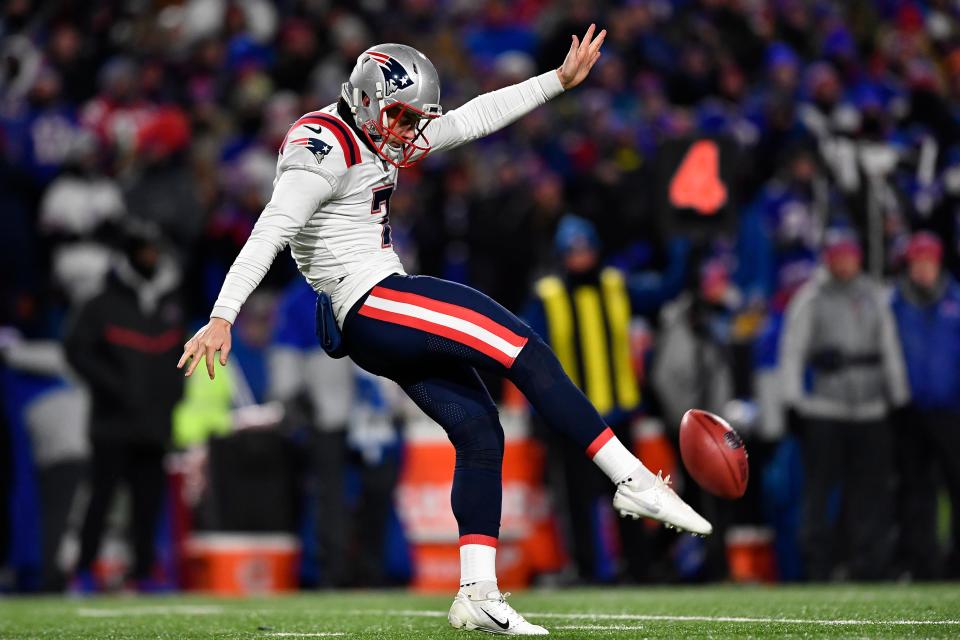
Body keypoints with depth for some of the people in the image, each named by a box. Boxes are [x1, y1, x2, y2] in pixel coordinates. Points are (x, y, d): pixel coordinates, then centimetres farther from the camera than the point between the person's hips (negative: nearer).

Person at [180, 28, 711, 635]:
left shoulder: (380, 139, 15)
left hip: (380, 321, 11)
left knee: (480, 433, 4)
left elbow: (475, 117, 23)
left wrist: (561, 80, 24)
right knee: (527, 353, -13)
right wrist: (222, 318, -31)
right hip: (372, 304, -11)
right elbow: (269, 234, -23)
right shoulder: (326, 149, -14)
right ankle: (635, 482, -9)